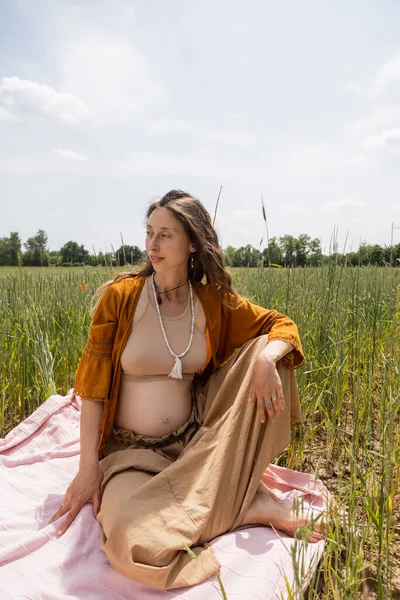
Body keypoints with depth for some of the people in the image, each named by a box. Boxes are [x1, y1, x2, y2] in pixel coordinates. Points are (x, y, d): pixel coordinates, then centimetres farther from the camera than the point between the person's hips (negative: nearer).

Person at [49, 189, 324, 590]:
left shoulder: (214, 301, -2)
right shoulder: (120, 296, -9)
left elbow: (282, 325, 4)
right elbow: (93, 384, -7)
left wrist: (266, 360, -19)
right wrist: (88, 468, -10)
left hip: (196, 441, 3)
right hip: (131, 450, -2)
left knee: (267, 352, -12)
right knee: (136, 546, -34)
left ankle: (235, 488, -13)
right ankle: (248, 507, -10)